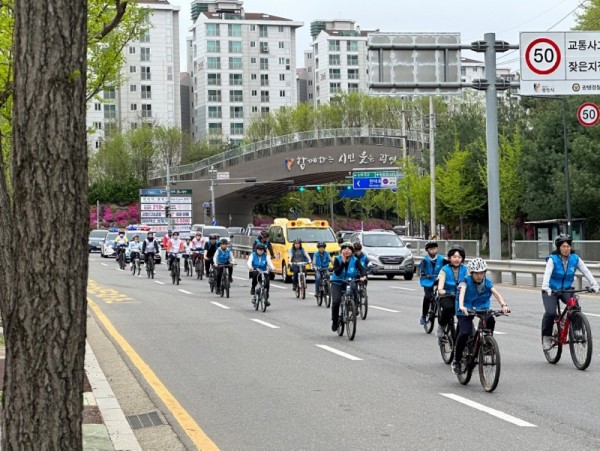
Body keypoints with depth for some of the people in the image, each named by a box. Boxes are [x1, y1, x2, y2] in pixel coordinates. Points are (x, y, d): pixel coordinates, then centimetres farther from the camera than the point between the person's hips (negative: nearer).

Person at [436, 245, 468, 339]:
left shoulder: (464, 270, 6)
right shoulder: (445, 270, -1)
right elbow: (441, 280, -19)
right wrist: (440, 290, -41)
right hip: (447, 296, -2)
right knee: (448, 307, -32)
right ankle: (441, 325, -4)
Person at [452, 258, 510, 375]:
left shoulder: (487, 282, -3)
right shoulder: (466, 281, -13)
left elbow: (496, 294, -17)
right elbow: (462, 292, -32)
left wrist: (503, 305, -37)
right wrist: (461, 306, -52)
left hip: (482, 308, 3)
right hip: (466, 311, -3)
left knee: (490, 320, -30)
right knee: (465, 333, -24)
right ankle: (456, 361, -4)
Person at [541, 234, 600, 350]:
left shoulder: (575, 259, -6)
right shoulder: (552, 259, -16)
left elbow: (586, 272, -11)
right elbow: (547, 273, -30)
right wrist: (545, 287, -48)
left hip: (566, 289, 3)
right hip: (551, 291, -3)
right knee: (550, 312, -24)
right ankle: (546, 336, -4)